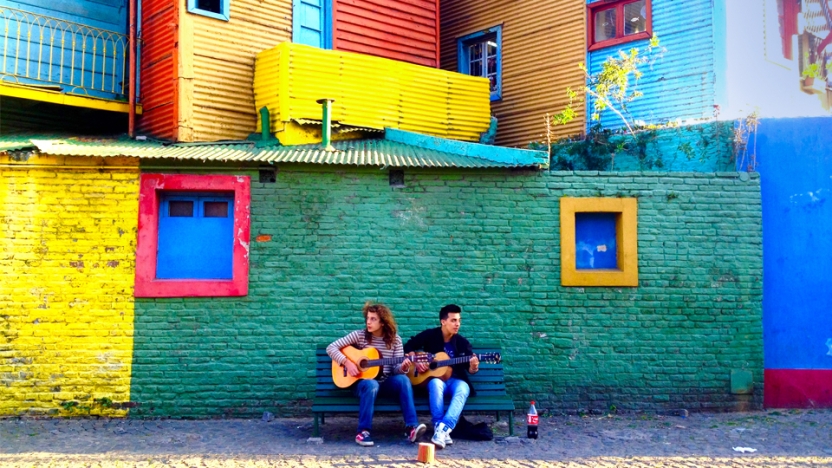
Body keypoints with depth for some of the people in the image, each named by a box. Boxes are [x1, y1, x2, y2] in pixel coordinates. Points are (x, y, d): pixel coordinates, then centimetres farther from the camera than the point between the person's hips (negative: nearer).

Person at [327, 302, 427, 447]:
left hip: (386, 382, 2)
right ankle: (363, 431, -28)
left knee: (403, 379, -28)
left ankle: (411, 427, -33)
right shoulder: (359, 335, -4)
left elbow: (396, 368, -1)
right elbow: (331, 348, -6)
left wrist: (403, 367, -25)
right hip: (362, 381, -2)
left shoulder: (395, 339, 1)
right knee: (372, 385, -37)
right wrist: (347, 362, -20)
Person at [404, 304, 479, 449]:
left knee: (463, 388, -35)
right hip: (434, 378, -1)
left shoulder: (463, 342, 5)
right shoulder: (430, 335, 1)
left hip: (456, 381, 1)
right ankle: (439, 428, -43)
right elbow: (409, 346, 6)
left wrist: (474, 367, -24)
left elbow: (470, 369, 0)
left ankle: (443, 429, -50)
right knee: (436, 384, -38)